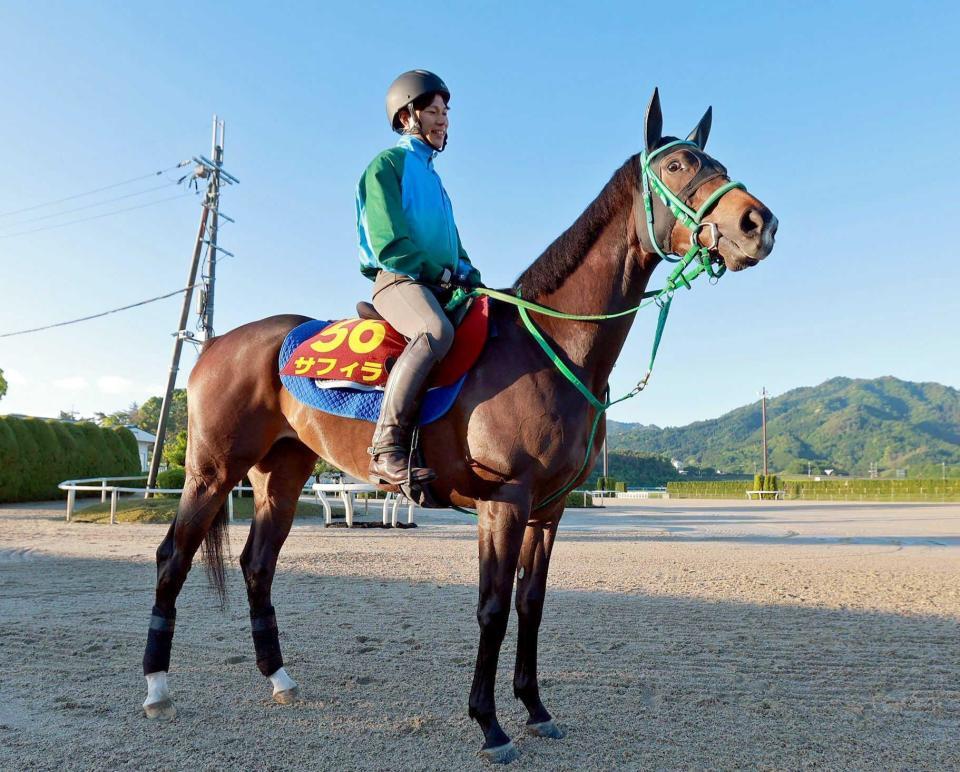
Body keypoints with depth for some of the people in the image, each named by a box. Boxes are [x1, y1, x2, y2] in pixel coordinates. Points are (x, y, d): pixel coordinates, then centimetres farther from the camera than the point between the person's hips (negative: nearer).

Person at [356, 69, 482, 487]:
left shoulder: (431, 174, 29)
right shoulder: (388, 163, 5)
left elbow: (452, 242, 28)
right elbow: (389, 242, -8)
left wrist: (468, 275, 9)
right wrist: (440, 272, -11)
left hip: (441, 285, 9)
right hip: (399, 280, -9)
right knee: (435, 331, -38)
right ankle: (387, 448, -37)